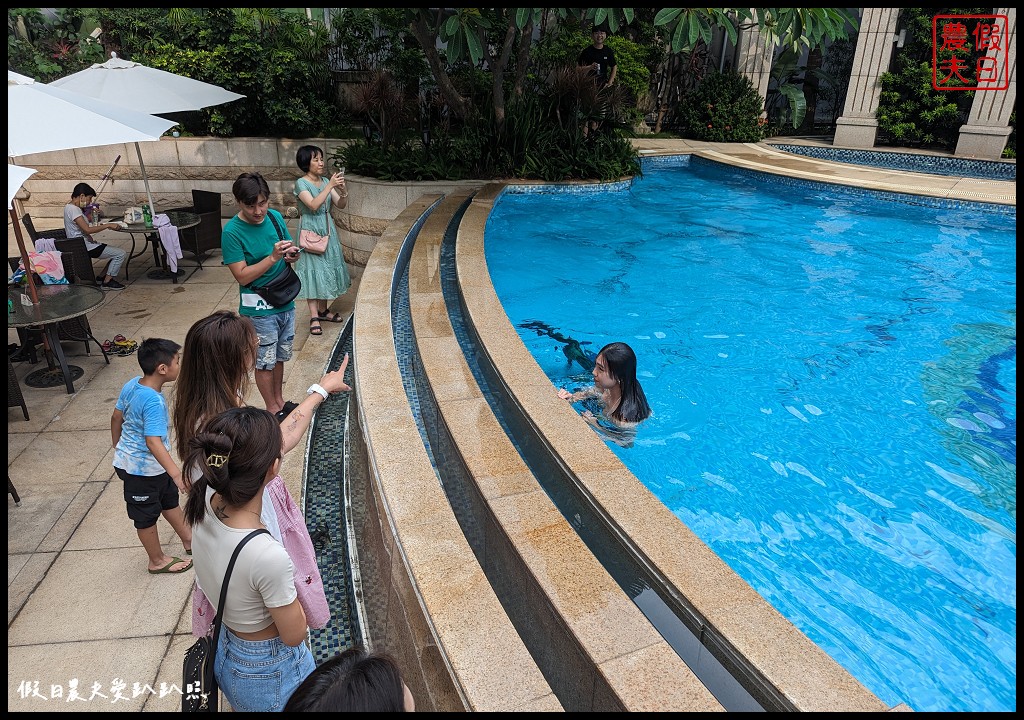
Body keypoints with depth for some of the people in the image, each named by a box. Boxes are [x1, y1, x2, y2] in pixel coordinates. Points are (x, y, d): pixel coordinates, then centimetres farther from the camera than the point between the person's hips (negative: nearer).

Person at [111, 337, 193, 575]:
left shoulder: (131, 384, -6)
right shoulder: (154, 402, -32)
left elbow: (116, 417, 6)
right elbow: (153, 442, -39)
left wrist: (118, 448, 21)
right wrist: (176, 474, -43)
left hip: (128, 459, 9)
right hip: (143, 469, -9)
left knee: (169, 499, 24)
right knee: (146, 515, 12)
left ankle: (189, 540, 42)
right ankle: (157, 561, 33)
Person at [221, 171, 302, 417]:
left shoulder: (275, 217, -1)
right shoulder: (232, 232, -18)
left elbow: (289, 252, 12)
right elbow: (242, 276, -19)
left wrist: (292, 254, -12)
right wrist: (273, 257, -29)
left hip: (285, 302, 6)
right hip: (259, 310, -6)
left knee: (279, 357, 21)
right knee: (265, 362, 10)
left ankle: (279, 401, 39)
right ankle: (273, 410, 26)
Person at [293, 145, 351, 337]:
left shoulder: (326, 181, 5)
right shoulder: (301, 183, -12)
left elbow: (341, 205, 0)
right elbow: (313, 205, -27)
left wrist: (342, 190, -19)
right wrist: (330, 186, -29)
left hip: (327, 230, 6)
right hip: (310, 231, -6)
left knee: (327, 268, 11)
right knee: (312, 271, -5)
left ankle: (323, 310, 25)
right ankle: (314, 317, -2)